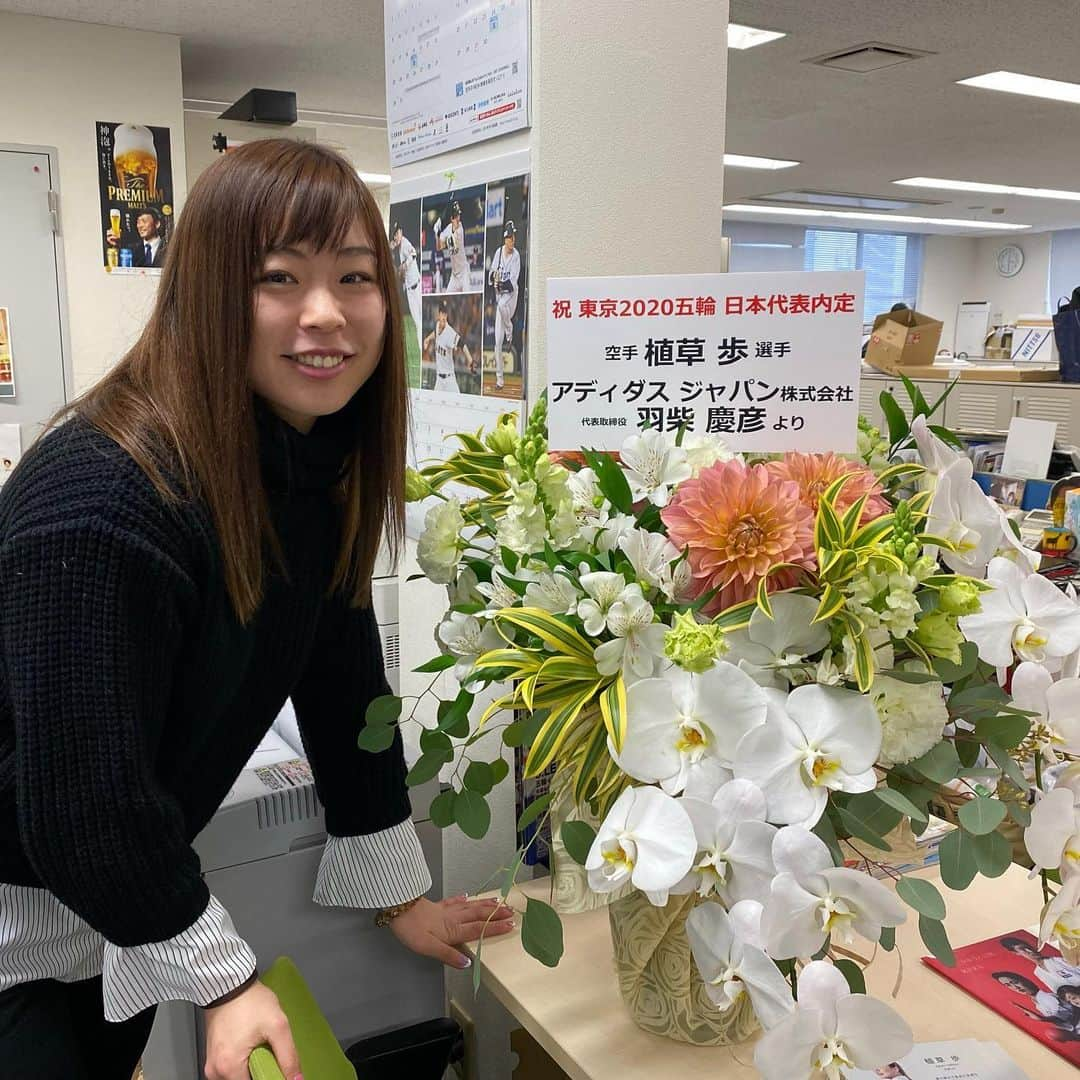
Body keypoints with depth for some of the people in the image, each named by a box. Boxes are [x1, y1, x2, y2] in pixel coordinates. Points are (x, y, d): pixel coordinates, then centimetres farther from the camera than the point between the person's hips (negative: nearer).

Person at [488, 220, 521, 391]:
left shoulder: (516, 256, -10)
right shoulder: (498, 252, 1)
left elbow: (513, 282, -17)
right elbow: (492, 273, 6)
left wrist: (502, 285, -34)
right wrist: (493, 280, -16)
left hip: (511, 294, -3)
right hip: (499, 294, 3)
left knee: (502, 305, -40)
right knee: (497, 340, -2)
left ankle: (510, 332, -8)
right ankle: (499, 378, 4)